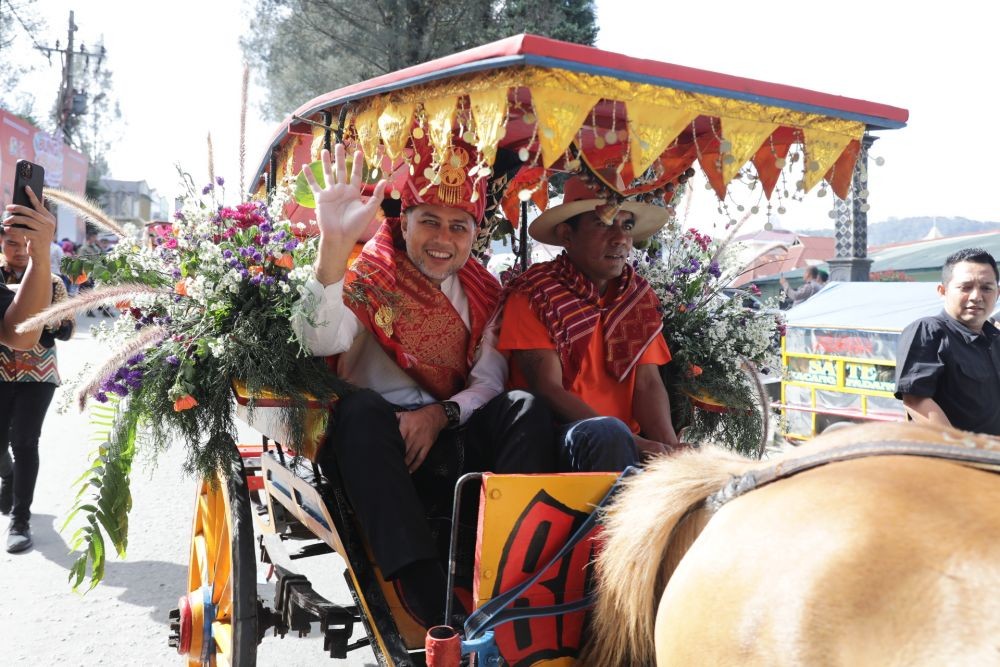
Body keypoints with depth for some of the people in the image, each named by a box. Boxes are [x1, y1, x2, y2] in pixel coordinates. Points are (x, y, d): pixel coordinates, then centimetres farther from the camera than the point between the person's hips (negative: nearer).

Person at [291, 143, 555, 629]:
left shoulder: (481, 295, 12)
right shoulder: (369, 278, -1)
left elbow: (489, 382, 4)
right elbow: (320, 340, -22)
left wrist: (441, 414, -17)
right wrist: (334, 244, -35)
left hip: (451, 440, 3)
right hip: (377, 447, -3)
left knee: (525, 409, -21)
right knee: (361, 407, -34)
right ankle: (424, 591, -38)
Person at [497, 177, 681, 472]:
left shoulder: (640, 296, 11)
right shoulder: (533, 295, -5)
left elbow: (648, 384, 4)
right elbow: (548, 389, -13)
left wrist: (670, 447, -17)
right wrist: (631, 442, -23)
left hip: (624, 440, 4)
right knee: (608, 434, -35)